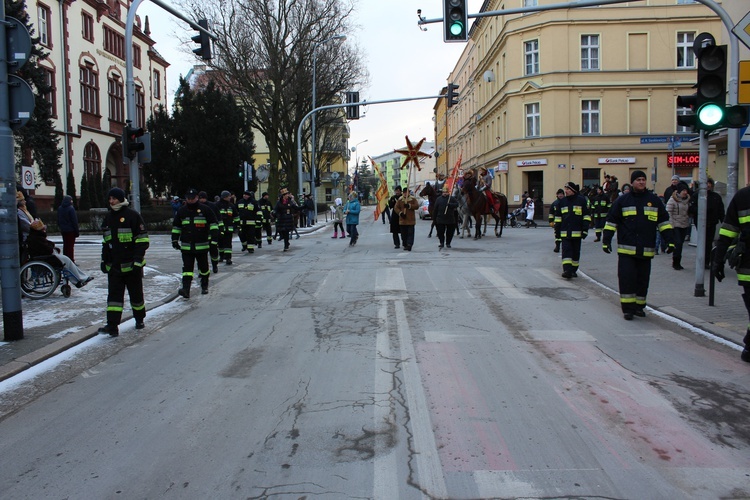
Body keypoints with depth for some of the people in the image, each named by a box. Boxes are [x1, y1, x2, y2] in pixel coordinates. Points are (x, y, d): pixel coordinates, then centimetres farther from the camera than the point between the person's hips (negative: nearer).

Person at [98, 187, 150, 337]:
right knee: (114, 295, -1)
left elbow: (143, 240, -10)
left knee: (136, 294, 8)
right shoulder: (108, 218, 12)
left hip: (131, 265, -5)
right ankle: (112, 326, -4)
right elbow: (105, 241, 21)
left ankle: (139, 320, 27)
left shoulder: (132, 215, -8)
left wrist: (138, 260, -16)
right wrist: (104, 260, 15)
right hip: (114, 266, 5)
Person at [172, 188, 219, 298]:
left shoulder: (205, 210, -2)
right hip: (186, 246, 2)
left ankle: (204, 286, 30)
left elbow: (214, 224, -1)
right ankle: (186, 289, -12)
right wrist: (175, 240, 15)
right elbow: (176, 226, 20)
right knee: (187, 268, -7)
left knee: (203, 267, 11)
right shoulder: (181, 211, 9)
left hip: (202, 245, -2)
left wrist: (213, 239, -9)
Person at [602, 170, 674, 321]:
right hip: (626, 249, -2)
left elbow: (664, 222, 12)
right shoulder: (622, 200, 2)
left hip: (646, 250, 3)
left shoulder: (654, 200, 9)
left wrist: (669, 240, 4)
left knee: (643, 279, 9)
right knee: (626, 278, -7)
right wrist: (606, 241, -3)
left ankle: (639, 306, 22)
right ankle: (627, 308, 0)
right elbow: (611, 222, 4)